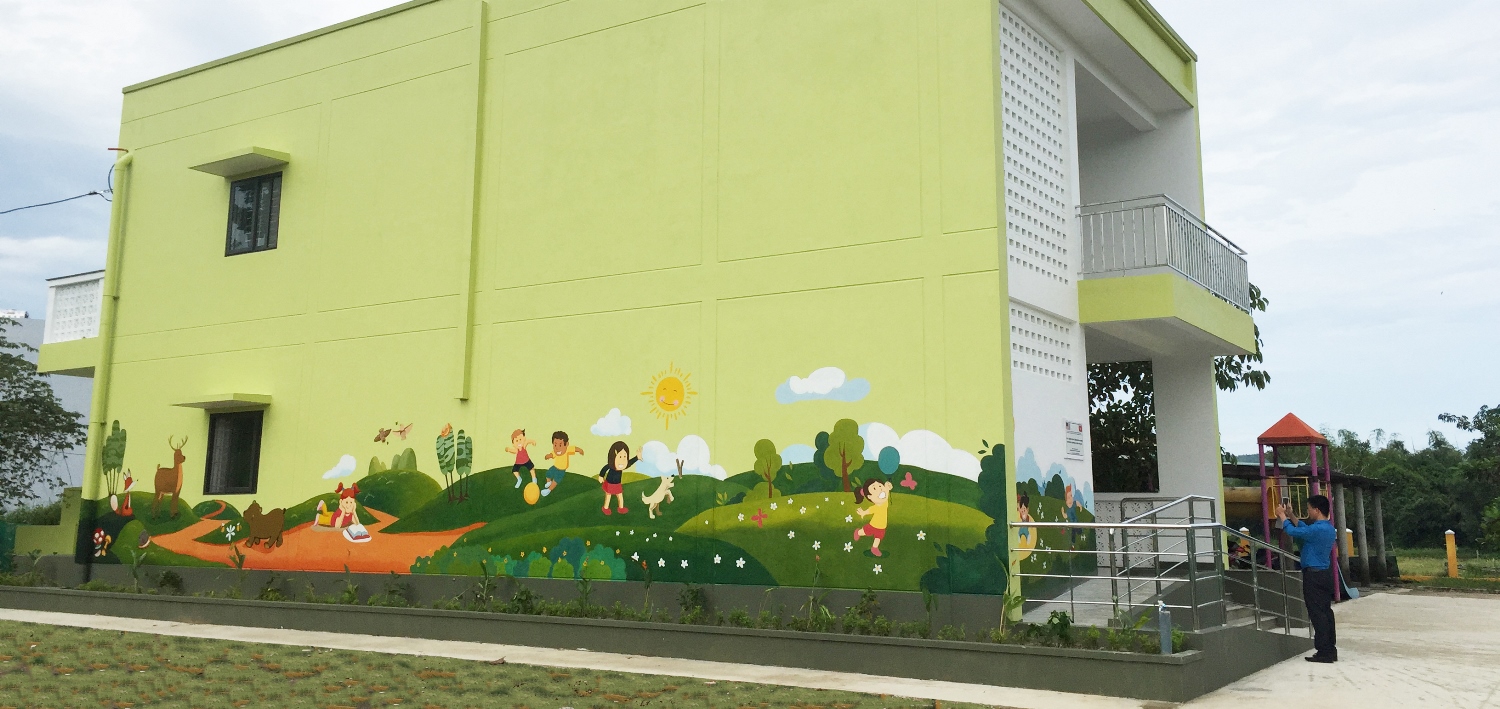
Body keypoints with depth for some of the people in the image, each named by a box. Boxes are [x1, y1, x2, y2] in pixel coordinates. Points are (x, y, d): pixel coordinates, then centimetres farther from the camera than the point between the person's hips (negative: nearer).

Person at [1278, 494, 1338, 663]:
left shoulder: (1318, 529, -21)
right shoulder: (1328, 528, 11)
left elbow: (1293, 531, -14)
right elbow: (1305, 528, 27)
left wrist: (1282, 515, 1)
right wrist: (1291, 516, 24)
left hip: (1314, 575, -10)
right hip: (1325, 574, 10)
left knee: (1317, 614, -6)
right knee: (1326, 612, 11)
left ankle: (1324, 652, -5)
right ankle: (1331, 649, 15)